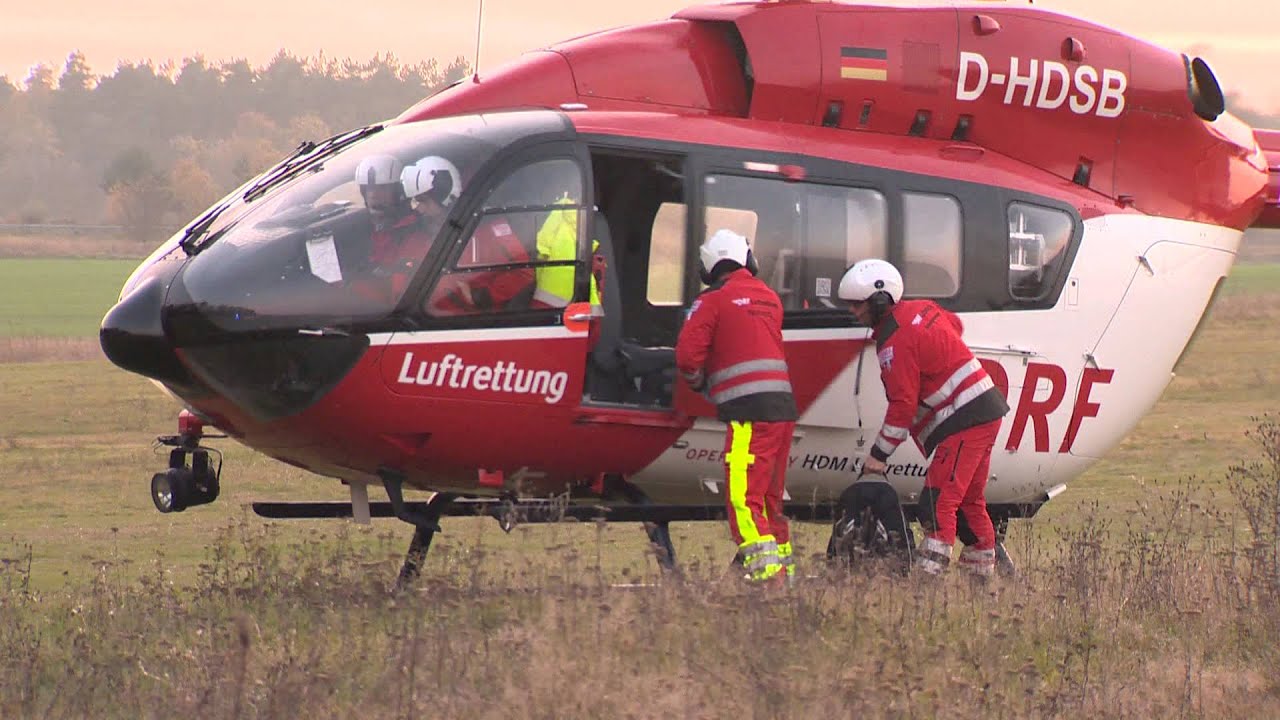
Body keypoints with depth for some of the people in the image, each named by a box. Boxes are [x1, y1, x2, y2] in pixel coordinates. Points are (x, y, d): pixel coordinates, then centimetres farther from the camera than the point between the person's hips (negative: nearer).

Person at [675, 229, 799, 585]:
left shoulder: (713, 302, -2)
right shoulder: (769, 297, 19)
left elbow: (687, 357, -7)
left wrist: (699, 383, 14)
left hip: (749, 411, -7)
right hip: (784, 406, 7)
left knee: (743, 499, -11)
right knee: (769, 498, 19)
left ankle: (765, 571, -24)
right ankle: (784, 567, 21)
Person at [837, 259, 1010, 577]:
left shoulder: (895, 342, -17)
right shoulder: (921, 309, 10)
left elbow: (903, 404, -19)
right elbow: (956, 325, 31)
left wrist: (880, 453, -13)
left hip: (964, 423, -10)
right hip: (988, 411, 10)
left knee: (937, 501, -15)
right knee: (970, 498, 18)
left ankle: (929, 571, -22)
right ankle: (982, 565, 23)